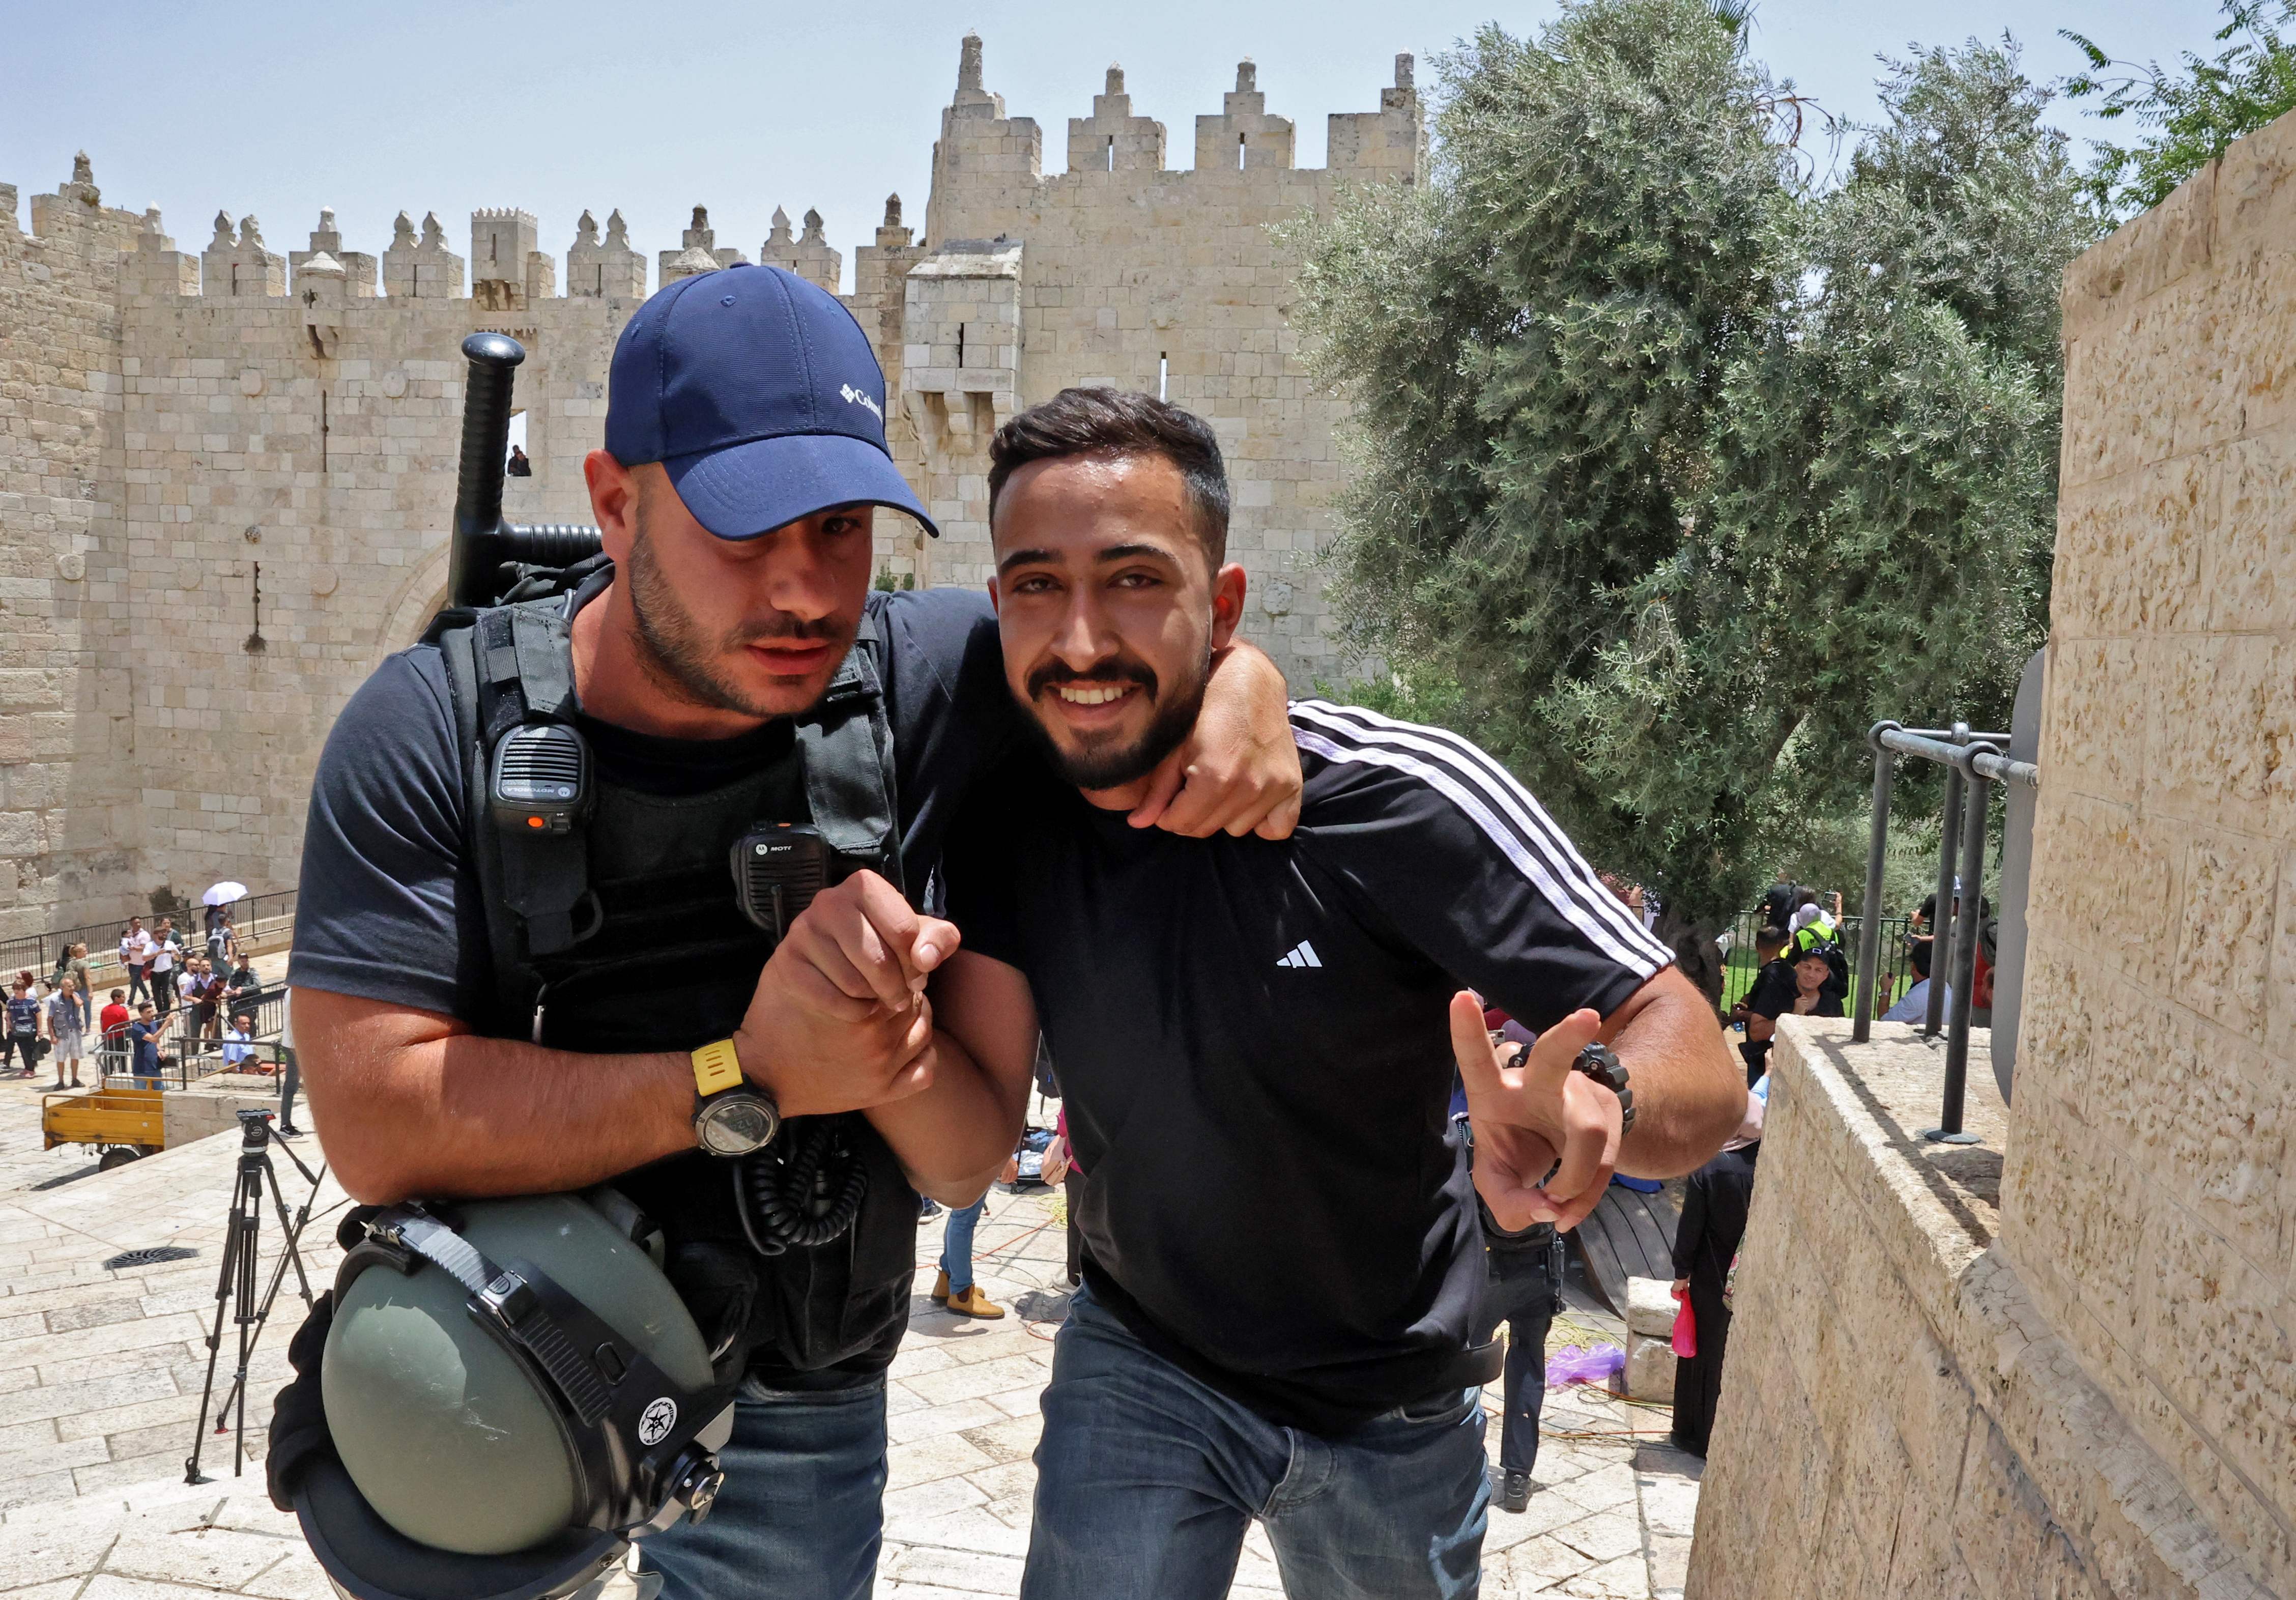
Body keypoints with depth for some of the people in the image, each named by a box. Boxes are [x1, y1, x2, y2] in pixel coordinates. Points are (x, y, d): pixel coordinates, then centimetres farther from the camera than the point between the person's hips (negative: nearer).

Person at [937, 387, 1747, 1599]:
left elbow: (1700, 1068, -28)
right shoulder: (1006, 816, -15)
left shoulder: (1395, 802, -27)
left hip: (1389, 1407, -1)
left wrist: (1591, 1108, -52)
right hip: (1140, 1356, 2)